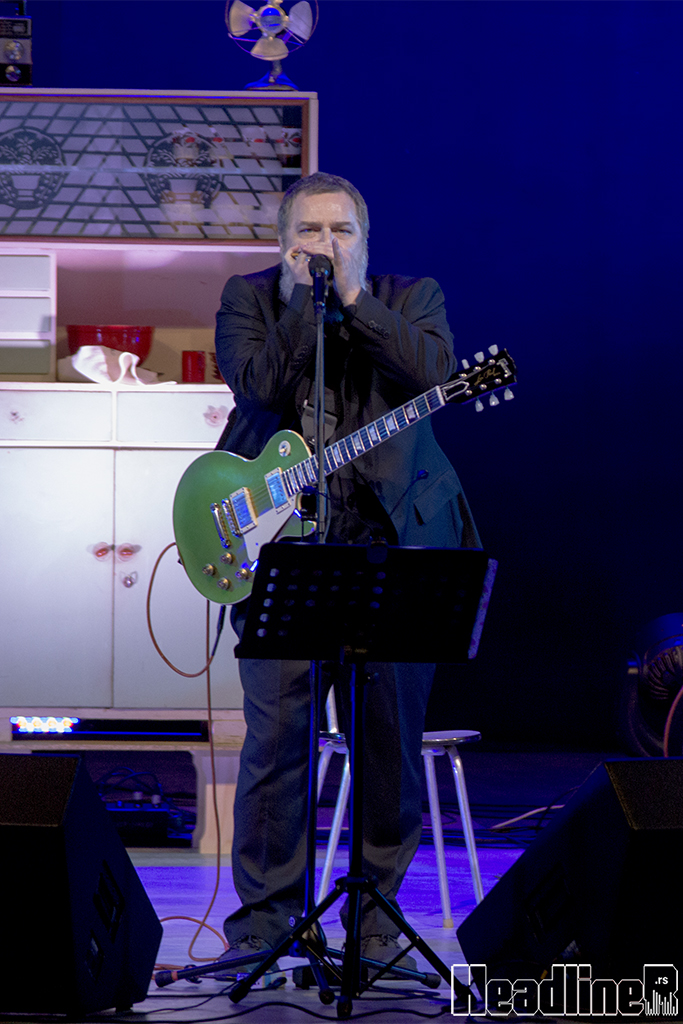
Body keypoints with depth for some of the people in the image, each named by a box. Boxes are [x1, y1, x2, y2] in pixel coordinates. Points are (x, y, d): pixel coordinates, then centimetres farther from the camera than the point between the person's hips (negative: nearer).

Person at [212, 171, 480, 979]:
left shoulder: (411, 299, 10)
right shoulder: (249, 299, 8)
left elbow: (434, 373, -11)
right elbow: (260, 385, -10)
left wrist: (351, 297, -10)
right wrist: (303, 297, -10)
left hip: (391, 546, 1)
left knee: (392, 737, 4)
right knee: (275, 736, -4)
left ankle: (375, 906, 19)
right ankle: (266, 913, 8)